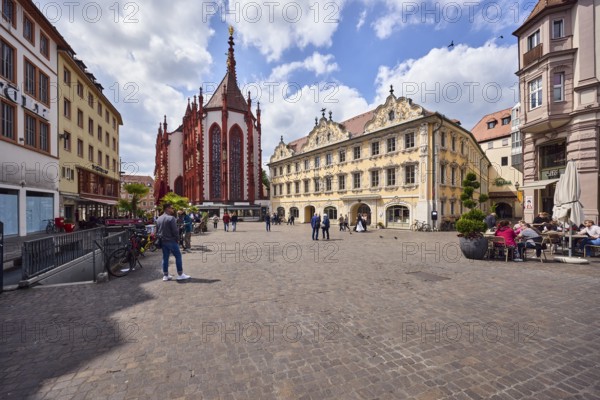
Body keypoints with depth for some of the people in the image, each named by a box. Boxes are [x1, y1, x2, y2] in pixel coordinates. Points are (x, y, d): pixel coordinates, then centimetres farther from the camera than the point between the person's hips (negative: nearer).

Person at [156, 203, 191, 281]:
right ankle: (180, 275, 3)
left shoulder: (159, 219, 11)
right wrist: (177, 238, -3)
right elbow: (175, 230, -17)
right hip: (171, 241, -8)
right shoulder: (171, 218, -15)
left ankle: (165, 275, 17)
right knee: (178, 256, 0)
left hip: (163, 241, 8)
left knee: (165, 258, 12)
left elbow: (157, 231, 17)